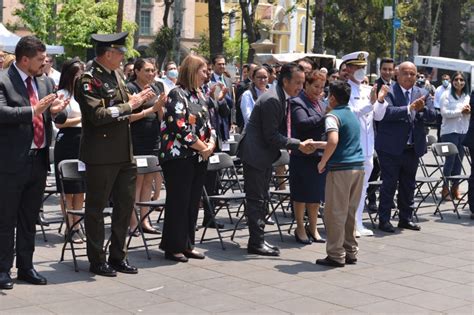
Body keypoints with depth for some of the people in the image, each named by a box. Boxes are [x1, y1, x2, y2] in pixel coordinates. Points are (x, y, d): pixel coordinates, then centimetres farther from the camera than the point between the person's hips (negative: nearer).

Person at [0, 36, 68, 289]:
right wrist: (33, 110, -30)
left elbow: (60, 117, 12)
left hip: (39, 159, 7)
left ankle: (26, 267, 25)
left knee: (29, 219, 15)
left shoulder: (44, 83, 12)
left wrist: (57, 111, -11)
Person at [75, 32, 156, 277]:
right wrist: (129, 105, -17)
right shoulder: (89, 79, -14)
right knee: (96, 207, 4)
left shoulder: (116, 74, 12)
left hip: (124, 153, 8)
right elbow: (97, 115, -23)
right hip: (101, 155, -8)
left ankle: (117, 256, 26)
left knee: (126, 204, 13)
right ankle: (97, 261, 14)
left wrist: (138, 99, 7)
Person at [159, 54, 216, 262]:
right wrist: (202, 147, -13)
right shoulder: (177, 94, -10)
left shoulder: (199, 95, 16)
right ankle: (173, 247, 6)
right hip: (179, 157, -8)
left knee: (193, 202, 10)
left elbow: (207, 124, 17)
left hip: (199, 158, 8)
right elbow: (180, 127, -19)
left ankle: (187, 245, 19)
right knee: (178, 202, -2)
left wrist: (211, 143, -3)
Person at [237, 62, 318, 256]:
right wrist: (299, 145, -21)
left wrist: (297, 145, 6)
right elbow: (271, 136, -23)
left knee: (261, 198, 14)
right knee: (256, 199, -5)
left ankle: (257, 240, 21)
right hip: (255, 154, -10)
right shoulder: (272, 100, -22)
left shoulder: (283, 98, 8)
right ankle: (256, 243, 1)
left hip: (264, 154, 10)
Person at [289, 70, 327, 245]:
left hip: (319, 154, 7)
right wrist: (324, 116, -26)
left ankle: (313, 228, 23)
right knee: (302, 194, 3)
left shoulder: (319, 102, 15)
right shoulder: (297, 102, -10)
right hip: (303, 156, -7)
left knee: (316, 194, 12)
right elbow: (303, 123, -24)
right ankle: (300, 229, 15)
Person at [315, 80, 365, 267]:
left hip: (341, 168, -8)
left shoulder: (333, 116, -8)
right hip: (358, 166, 8)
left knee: (335, 213, -1)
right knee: (350, 212, 15)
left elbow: (333, 141, -25)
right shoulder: (353, 115, 18)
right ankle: (350, 252, 20)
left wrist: (323, 162, -13)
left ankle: (336, 255, 2)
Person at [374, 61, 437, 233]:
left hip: (413, 148, 5)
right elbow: (386, 112, -21)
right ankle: (384, 220, 7)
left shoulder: (423, 94, 10)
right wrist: (409, 108, -29)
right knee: (389, 184, -1)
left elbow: (432, 116, 2)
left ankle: (406, 218, 25)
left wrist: (423, 108, -19)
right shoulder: (387, 91, -6)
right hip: (391, 147, -5)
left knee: (408, 185, 14)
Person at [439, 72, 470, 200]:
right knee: (450, 160, -2)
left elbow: (469, 115, 16)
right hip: (450, 132, -5)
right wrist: (460, 111, -14)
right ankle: (445, 188, 7)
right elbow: (444, 113, -13)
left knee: (459, 160, 7)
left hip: (463, 132, 5)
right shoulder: (447, 95, -4)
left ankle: (455, 187, 15)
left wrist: (469, 112, -6)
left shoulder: (467, 96, 12)